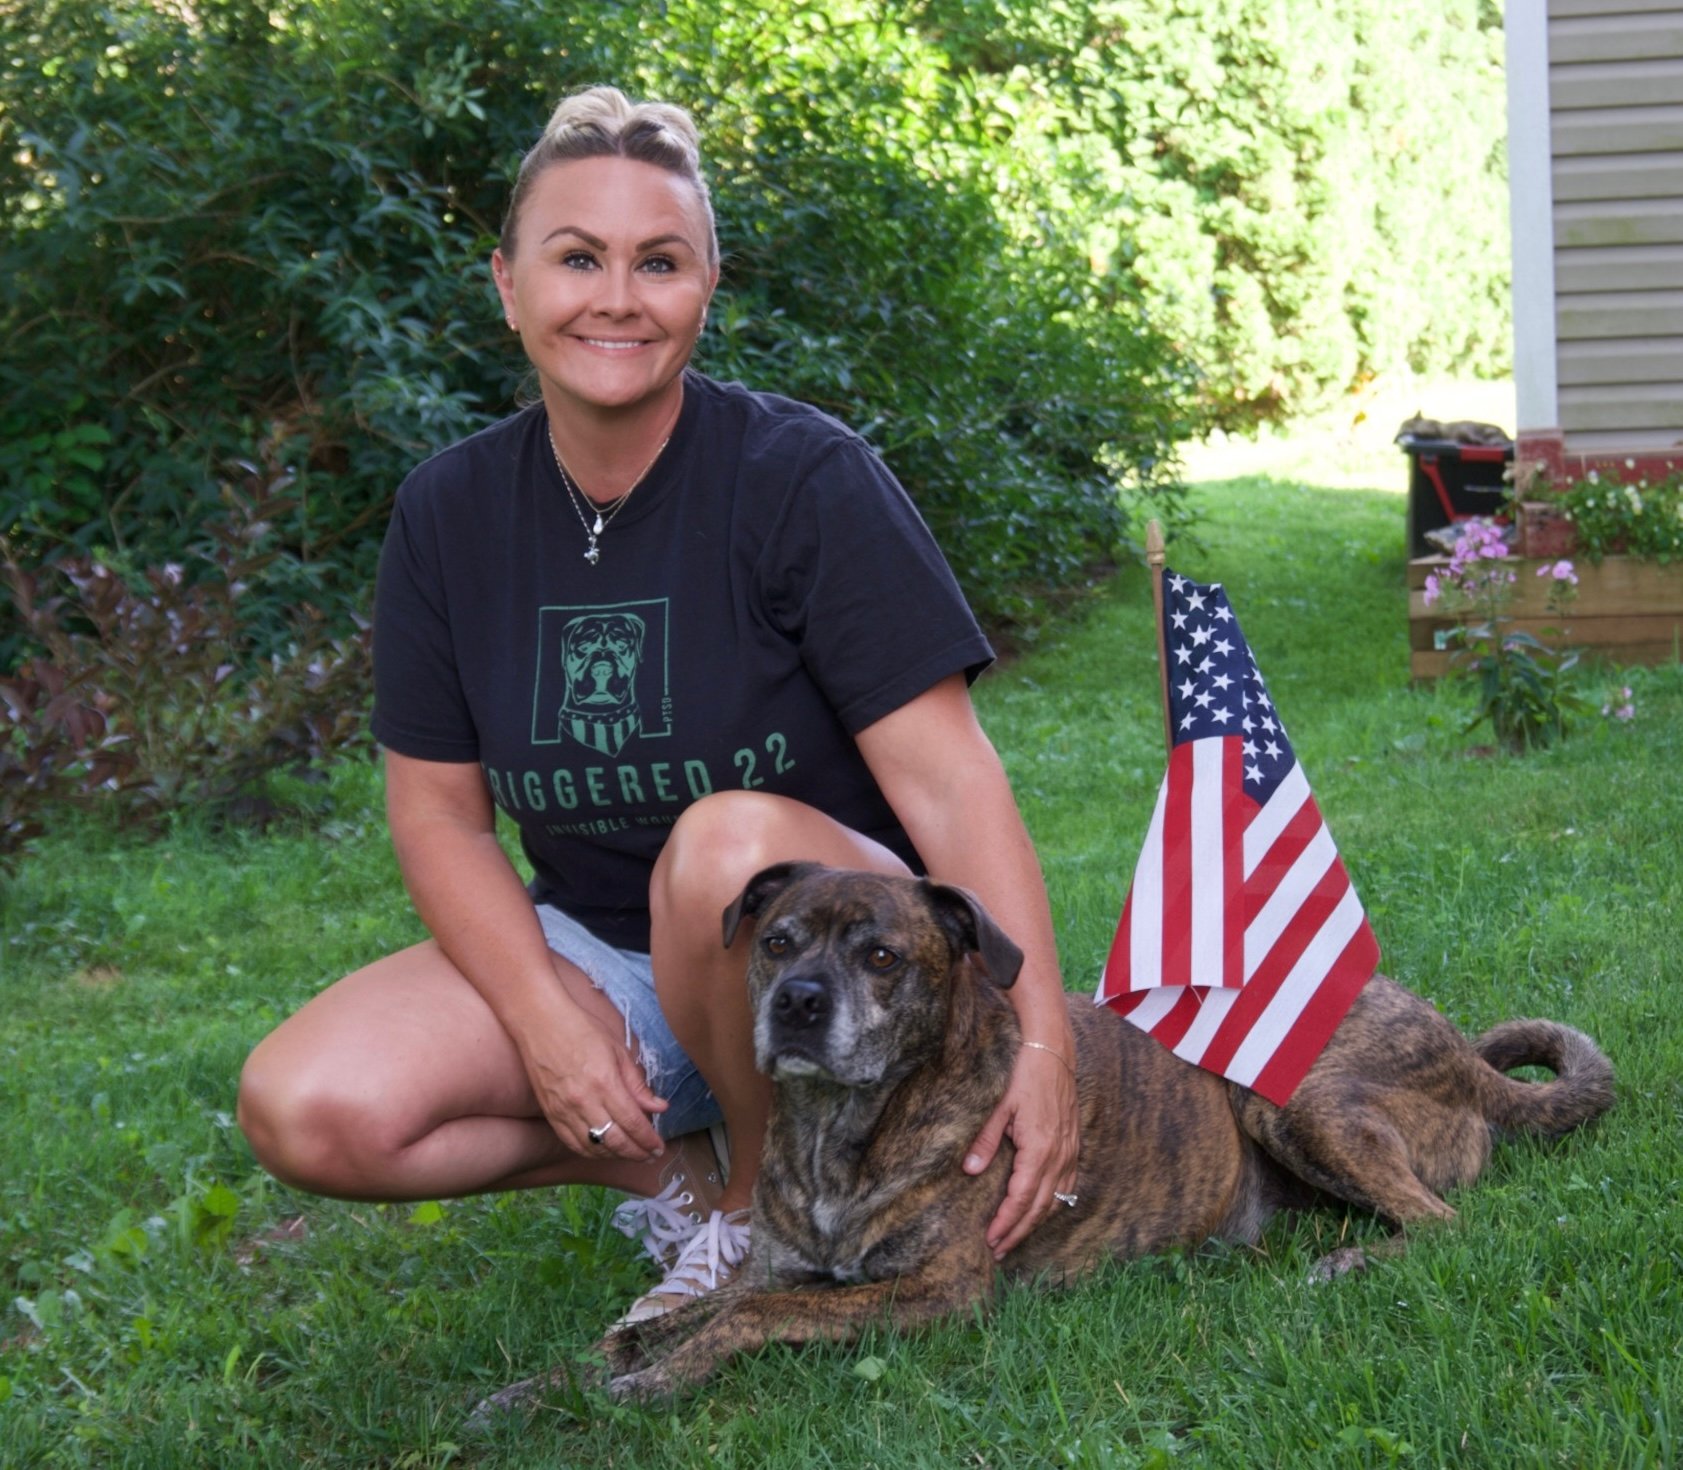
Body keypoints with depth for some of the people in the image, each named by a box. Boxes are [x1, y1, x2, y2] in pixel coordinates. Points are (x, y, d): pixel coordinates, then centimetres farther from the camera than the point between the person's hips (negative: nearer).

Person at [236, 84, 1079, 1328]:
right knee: (304, 1111, -19)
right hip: (589, 951, 4)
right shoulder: (451, 513, -2)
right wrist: (547, 1025, -15)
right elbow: (439, 808, 1)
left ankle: (765, 1206, -10)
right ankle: (676, 1166, 2)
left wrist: (1045, 1037, -29)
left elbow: (946, 773, -20)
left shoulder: (804, 479, -15)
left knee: (734, 840, -38)